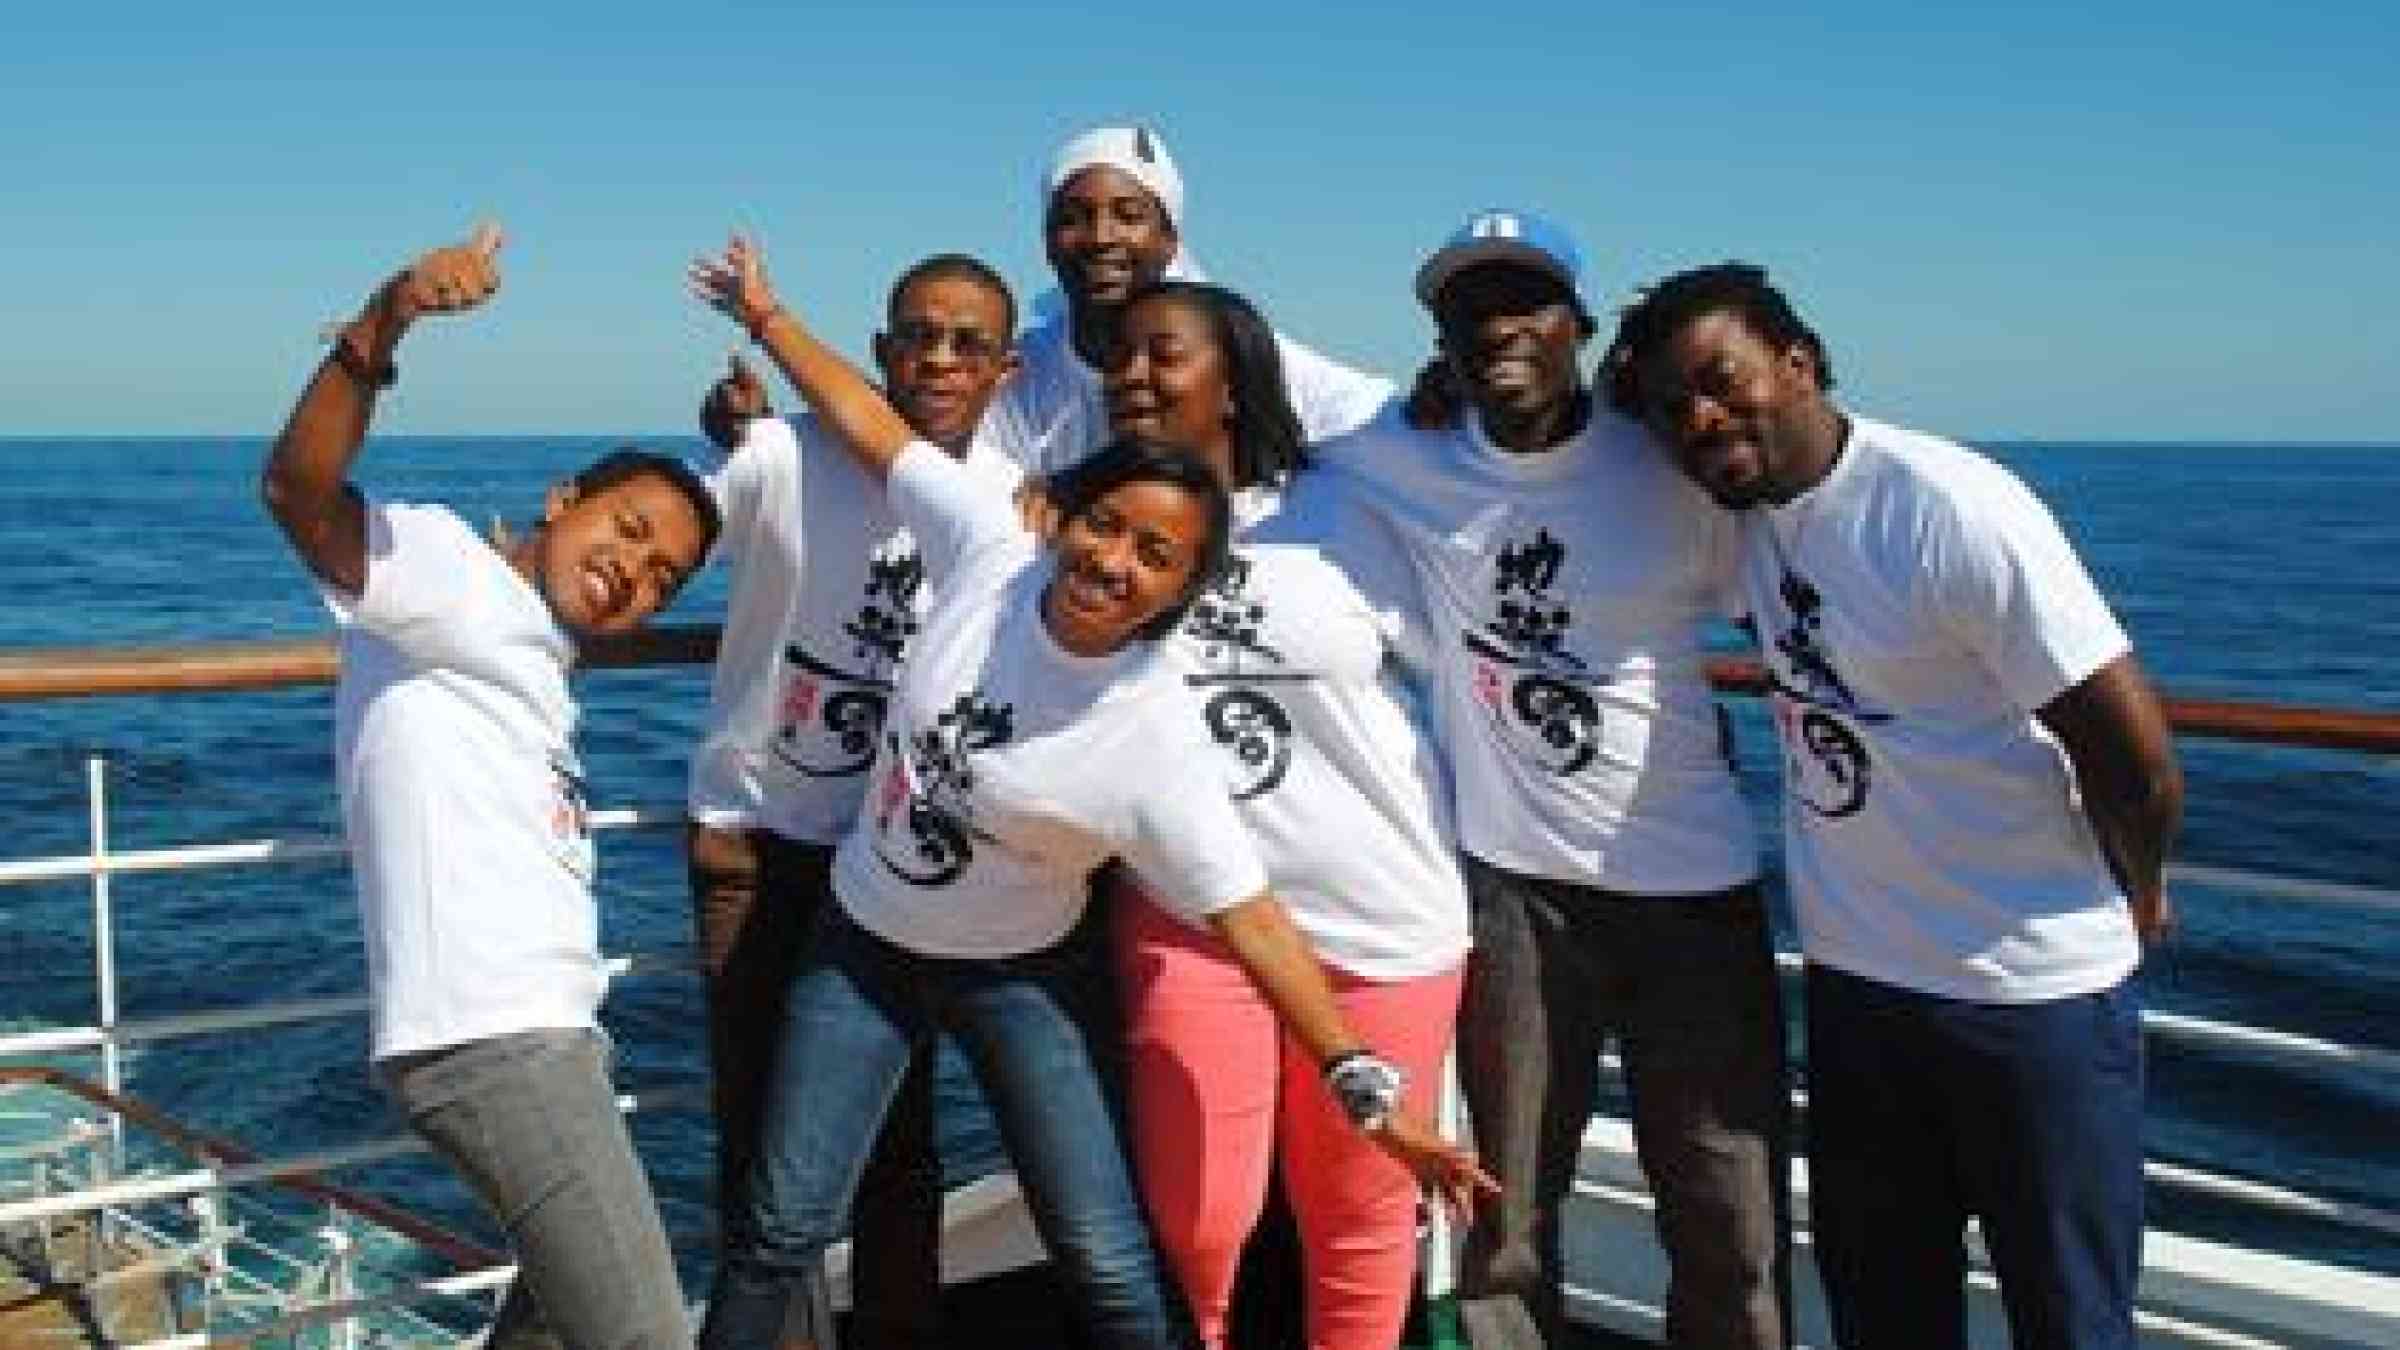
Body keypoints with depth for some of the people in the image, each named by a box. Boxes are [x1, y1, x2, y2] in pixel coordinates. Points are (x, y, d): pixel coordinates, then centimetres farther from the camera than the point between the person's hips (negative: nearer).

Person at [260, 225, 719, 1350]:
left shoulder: (526, 652, 23)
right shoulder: (452, 569, -4)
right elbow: (300, 493, -23)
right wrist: (380, 326, -40)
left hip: (535, 1029, 11)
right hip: (492, 1036, -11)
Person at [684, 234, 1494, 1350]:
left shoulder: (1153, 738, -25)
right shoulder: (991, 554, -17)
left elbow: (1251, 918, -23)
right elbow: (871, 426, -4)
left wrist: (1365, 1087, -27)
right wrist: (764, 313, 7)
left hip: (1010, 974, -3)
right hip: (861, 940, 3)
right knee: (782, 1228, 2)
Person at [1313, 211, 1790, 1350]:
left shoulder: (1675, 470, -4)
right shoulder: (1407, 463, -2)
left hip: (1696, 883, 0)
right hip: (1509, 881, 1)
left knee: (1735, 1233, 5)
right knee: (1504, 1227, 13)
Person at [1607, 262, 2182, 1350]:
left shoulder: (1950, 507, -23)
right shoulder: (1745, 506, -1)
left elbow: (2134, 749, -20)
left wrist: (2136, 896, -2)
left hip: (2030, 993, -7)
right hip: (1854, 978, 7)